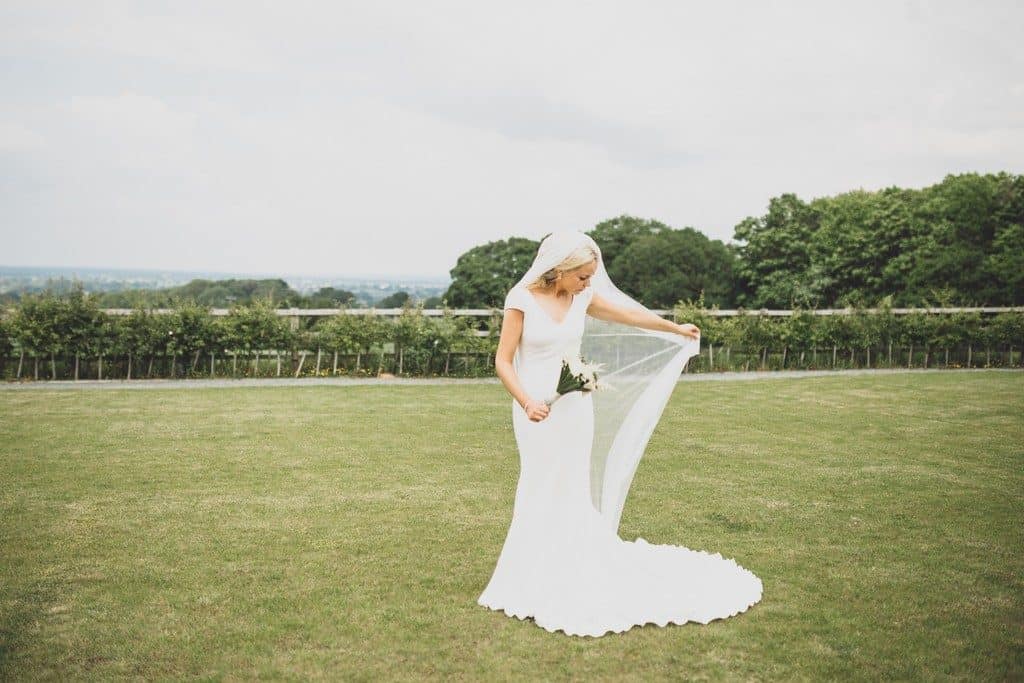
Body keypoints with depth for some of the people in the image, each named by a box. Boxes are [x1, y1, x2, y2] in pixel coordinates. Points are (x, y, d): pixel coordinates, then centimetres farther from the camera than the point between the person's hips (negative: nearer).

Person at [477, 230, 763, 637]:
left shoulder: (583, 297, 3)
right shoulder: (522, 300, -11)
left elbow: (629, 314, 18)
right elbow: (503, 362, -9)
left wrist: (677, 329, 31)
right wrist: (526, 402, -24)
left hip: (575, 407, 4)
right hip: (537, 408, -4)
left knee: (574, 492, 6)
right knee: (541, 492, -2)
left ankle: (576, 572, 16)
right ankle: (535, 581, 9)